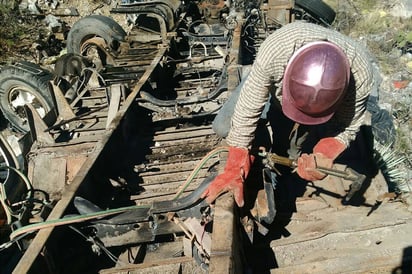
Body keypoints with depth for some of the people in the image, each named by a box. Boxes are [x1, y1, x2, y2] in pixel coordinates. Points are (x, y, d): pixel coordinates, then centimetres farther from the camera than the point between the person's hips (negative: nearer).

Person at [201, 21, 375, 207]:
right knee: (223, 127, -3)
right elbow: (247, 112, -35)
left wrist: (323, 156, -46)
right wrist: (234, 171, -32)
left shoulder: (360, 73, -41)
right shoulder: (273, 51, -46)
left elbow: (347, 127, -24)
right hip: (271, 84, 0)